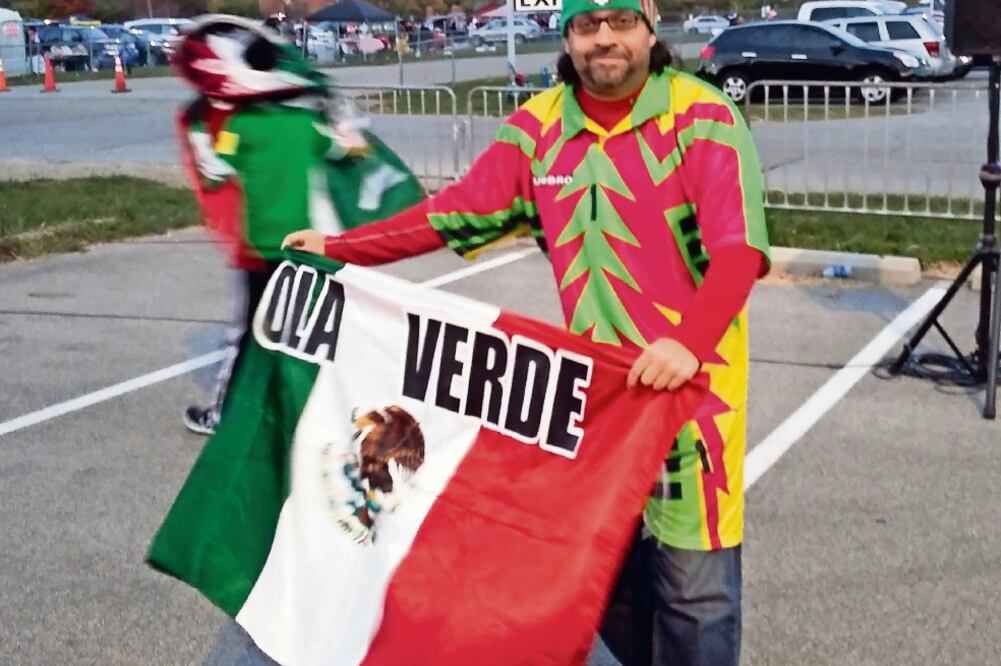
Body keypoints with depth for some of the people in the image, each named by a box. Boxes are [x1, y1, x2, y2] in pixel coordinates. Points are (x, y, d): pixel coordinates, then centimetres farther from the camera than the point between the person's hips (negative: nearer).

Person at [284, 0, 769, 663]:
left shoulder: (703, 118, -11)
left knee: (695, 582, 0)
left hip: (691, 381, -5)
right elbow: (459, 208, 8)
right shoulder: (540, 125, 4)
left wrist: (689, 343, -38)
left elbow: (739, 248, -22)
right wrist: (339, 248, 8)